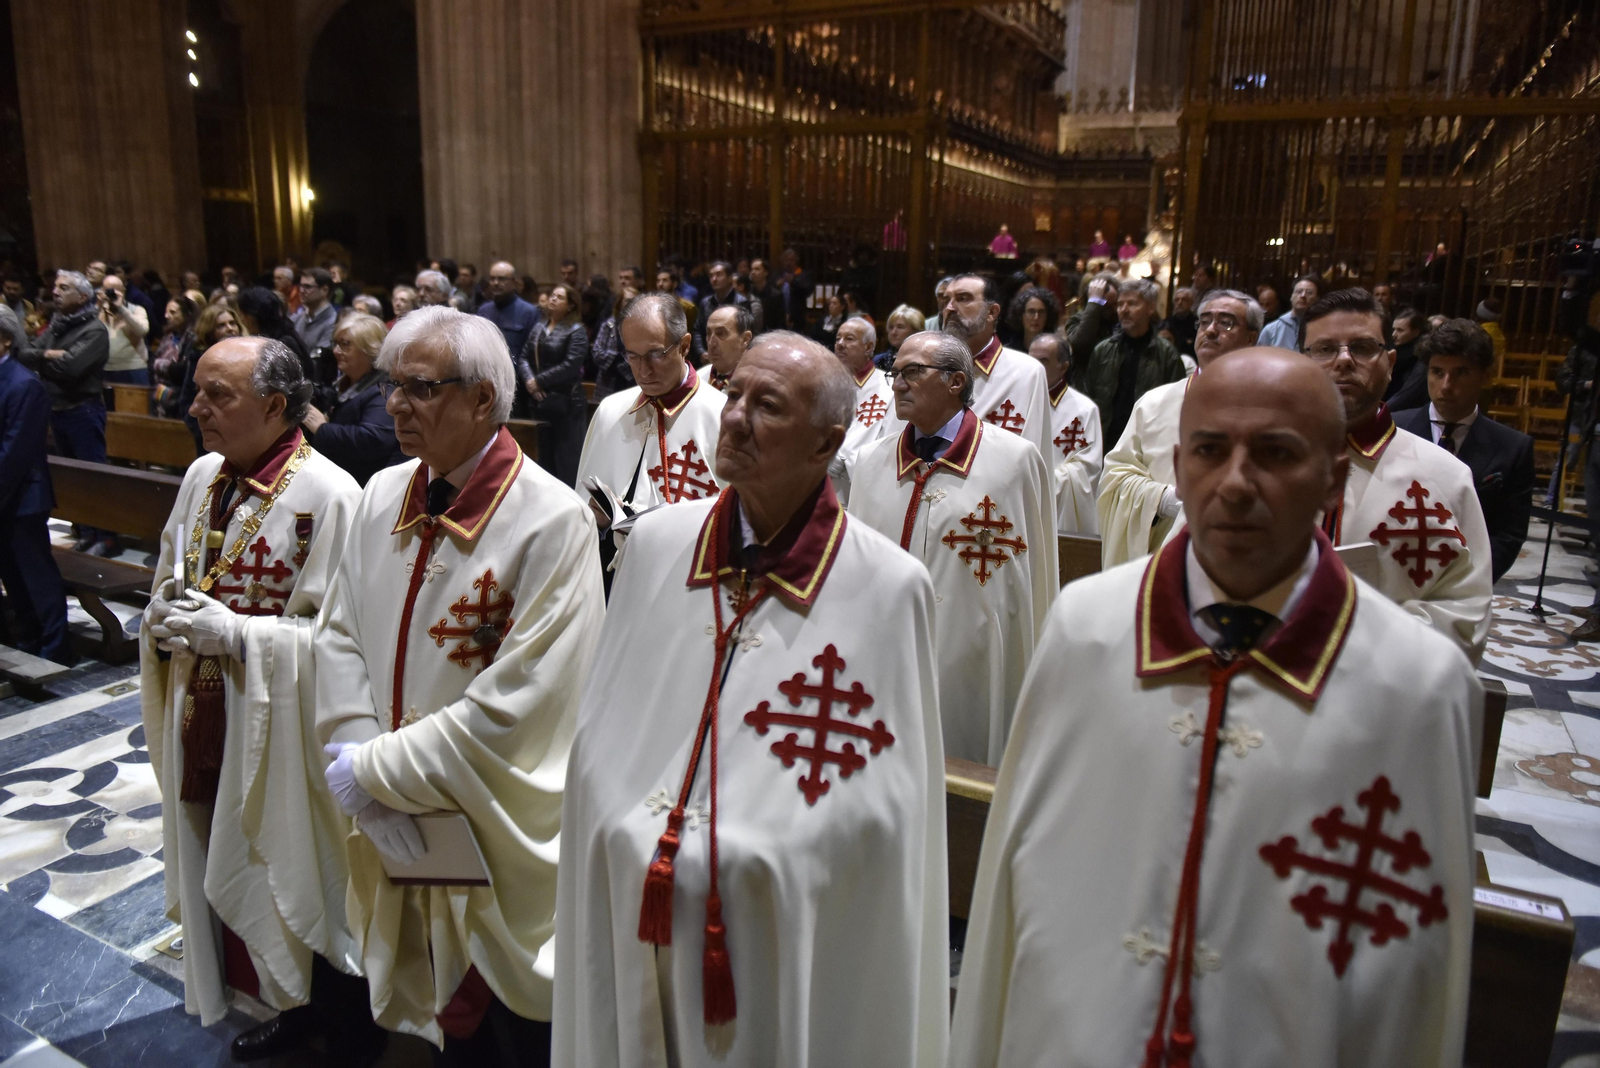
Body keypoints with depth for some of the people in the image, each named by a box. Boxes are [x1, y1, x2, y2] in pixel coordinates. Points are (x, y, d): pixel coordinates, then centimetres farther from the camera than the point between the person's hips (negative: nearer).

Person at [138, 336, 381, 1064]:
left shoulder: (326, 494, -18)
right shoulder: (202, 476, 4)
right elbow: (170, 582, 16)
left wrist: (228, 630, -22)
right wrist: (167, 618, -5)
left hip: (283, 730, -7)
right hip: (207, 723, 7)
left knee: (300, 878, 8)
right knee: (235, 869, 19)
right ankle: (291, 1007, 41)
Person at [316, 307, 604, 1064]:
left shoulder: (553, 521, -21)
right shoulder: (381, 497, -1)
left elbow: (518, 701, -23)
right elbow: (338, 637, 2)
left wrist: (380, 771, -16)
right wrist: (369, 776, -9)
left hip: (504, 844, -5)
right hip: (398, 832, 6)